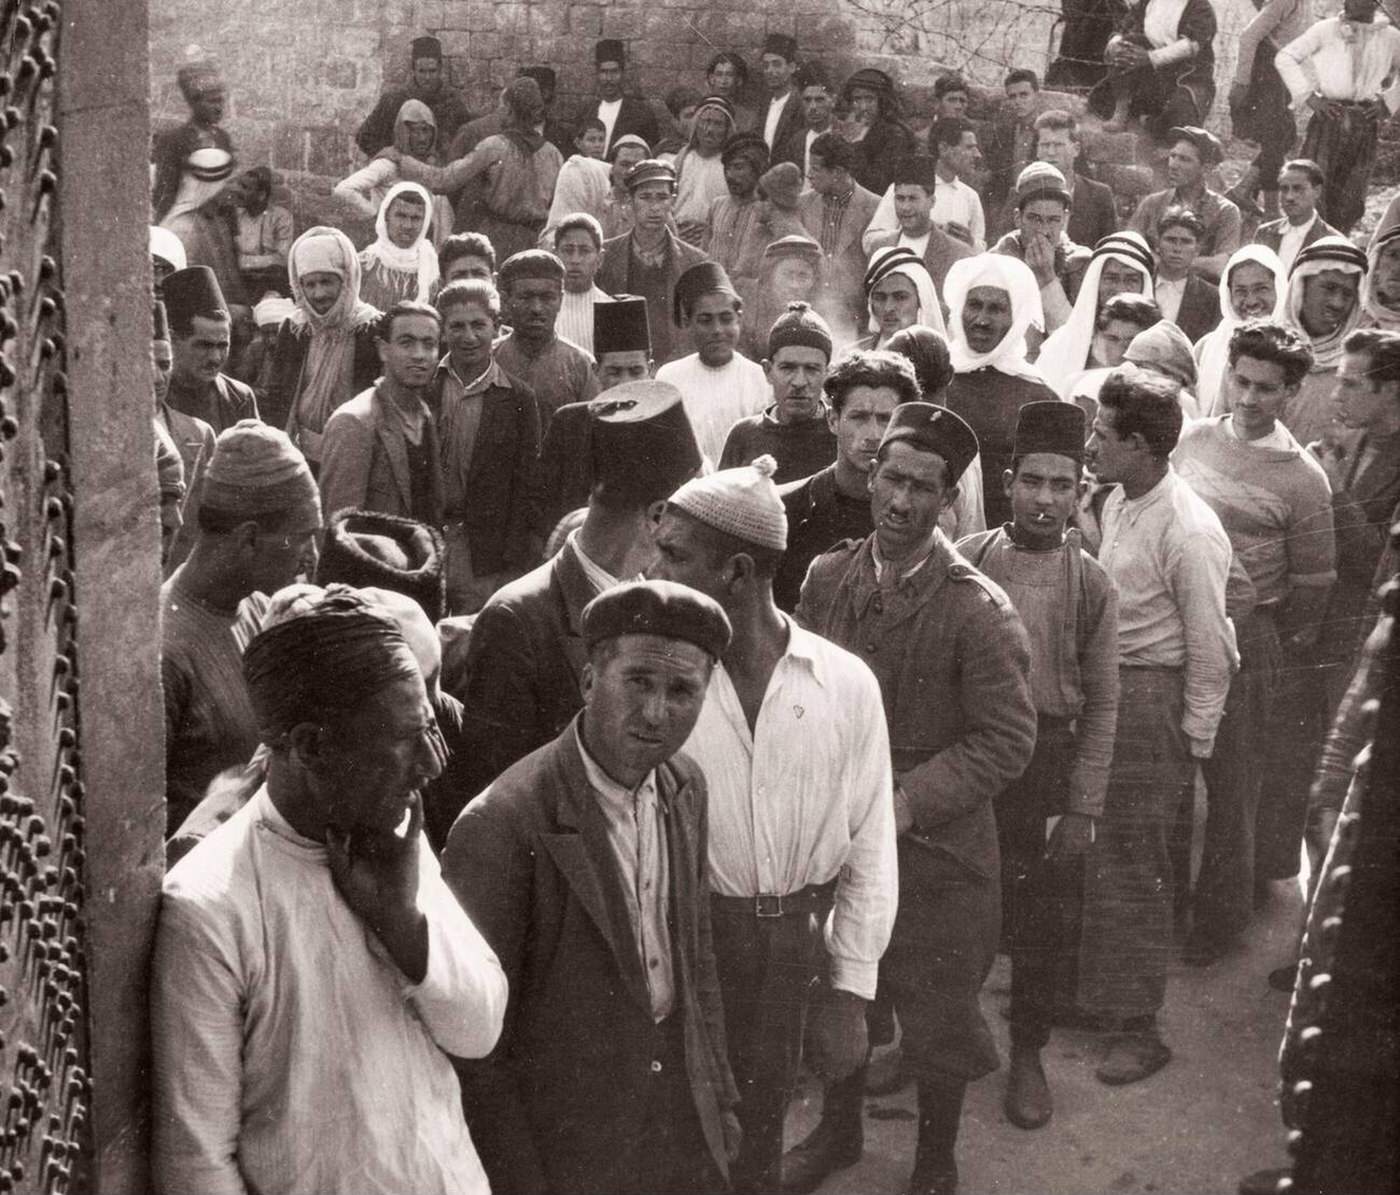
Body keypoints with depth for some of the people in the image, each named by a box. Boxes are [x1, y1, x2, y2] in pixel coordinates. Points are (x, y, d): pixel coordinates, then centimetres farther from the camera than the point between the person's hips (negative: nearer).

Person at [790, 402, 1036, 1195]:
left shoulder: (978, 611, -19)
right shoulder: (827, 577, -4)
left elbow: (1007, 740, -17)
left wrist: (906, 802, -22)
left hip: (935, 845, -4)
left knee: (938, 1012, 12)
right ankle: (839, 1130, 46)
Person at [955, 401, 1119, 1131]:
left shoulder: (1091, 586, -2)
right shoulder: (964, 562, -4)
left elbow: (1101, 706, -1)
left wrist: (1082, 810, -5)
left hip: (1048, 765, 0)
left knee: (1042, 921, 10)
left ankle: (1027, 1052, 28)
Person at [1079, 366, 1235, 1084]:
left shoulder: (1189, 533, -20)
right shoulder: (1118, 502, 6)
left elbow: (1211, 650, -14)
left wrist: (1194, 742, -9)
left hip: (1150, 697, -8)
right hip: (1100, 688, 8)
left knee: (1131, 864, 0)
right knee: (1091, 853, 14)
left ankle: (1139, 1029, 14)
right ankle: (1092, 992, 31)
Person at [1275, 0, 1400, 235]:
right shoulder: (1325, 30, 3)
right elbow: (1284, 57, 3)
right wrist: (1310, 97, -4)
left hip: (1365, 126, 2)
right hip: (1329, 119, -2)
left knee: (1351, 202, 1)